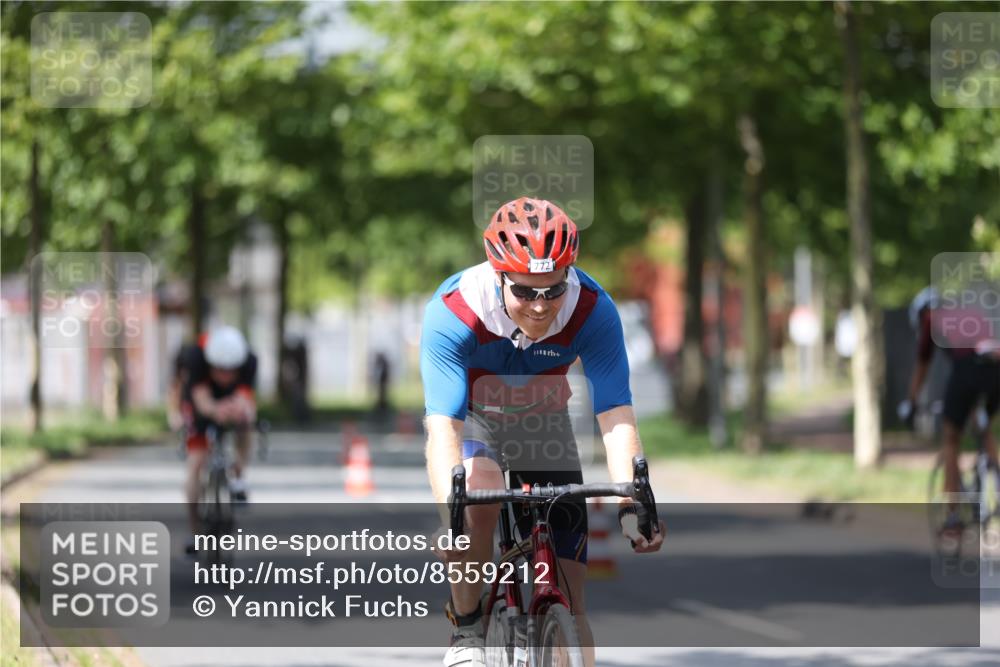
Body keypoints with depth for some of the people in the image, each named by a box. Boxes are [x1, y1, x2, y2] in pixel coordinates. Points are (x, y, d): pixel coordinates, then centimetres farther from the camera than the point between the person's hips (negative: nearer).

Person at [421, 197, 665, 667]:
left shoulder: (592, 310, -30)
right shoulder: (452, 312, -36)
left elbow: (616, 416, -35)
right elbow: (443, 426, -43)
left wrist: (631, 502, -51)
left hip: (543, 424, 2)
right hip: (471, 420, -2)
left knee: (567, 599, -6)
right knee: (477, 501, -36)